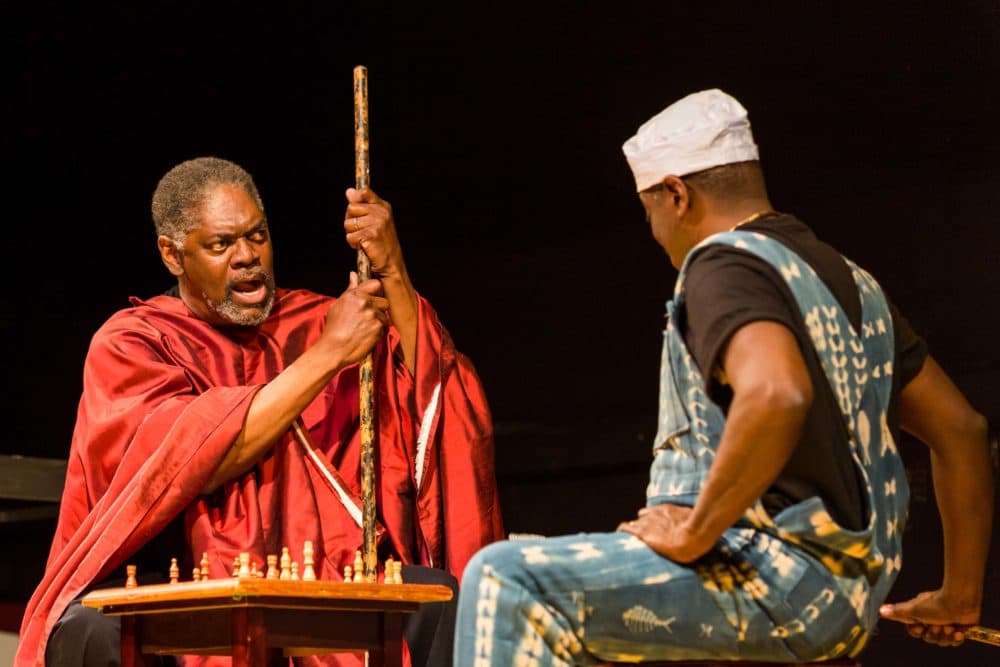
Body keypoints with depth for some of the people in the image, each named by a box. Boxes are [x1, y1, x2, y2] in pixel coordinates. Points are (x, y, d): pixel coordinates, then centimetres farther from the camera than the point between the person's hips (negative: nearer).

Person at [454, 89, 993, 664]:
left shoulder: (726, 262, -9)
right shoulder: (849, 280, 19)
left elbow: (776, 395, -31)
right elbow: (962, 427, 21)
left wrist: (695, 531, -21)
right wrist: (960, 598, 25)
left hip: (776, 581, -10)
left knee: (510, 581, -17)